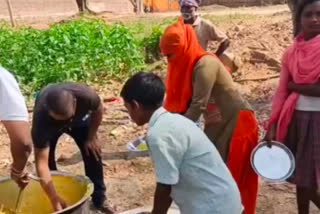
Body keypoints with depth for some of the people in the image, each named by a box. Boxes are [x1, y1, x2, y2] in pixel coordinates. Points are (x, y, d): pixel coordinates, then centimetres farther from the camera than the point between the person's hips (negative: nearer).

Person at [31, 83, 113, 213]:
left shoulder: (86, 95, -44)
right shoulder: (41, 118, -45)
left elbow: (98, 110, -16)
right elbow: (41, 163, -42)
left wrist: (91, 137, -10)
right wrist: (55, 200, -43)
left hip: (79, 118, 1)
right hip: (49, 124, -1)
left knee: (92, 153, -5)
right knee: (47, 158, -9)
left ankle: (99, 200, 11)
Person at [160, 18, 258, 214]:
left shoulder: (205, 64, -22)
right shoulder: (189, 66, 5)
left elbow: (198, 106, -26)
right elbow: (181, 103, 4)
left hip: (236, 123, -8)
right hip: (218, 126, 8)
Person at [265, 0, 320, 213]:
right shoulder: (291, 52, 6)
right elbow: (282, 90, 4)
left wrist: (294, 86, -3)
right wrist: (272, 125, -1)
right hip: (296, 117, 4)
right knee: (301, 174, 14)